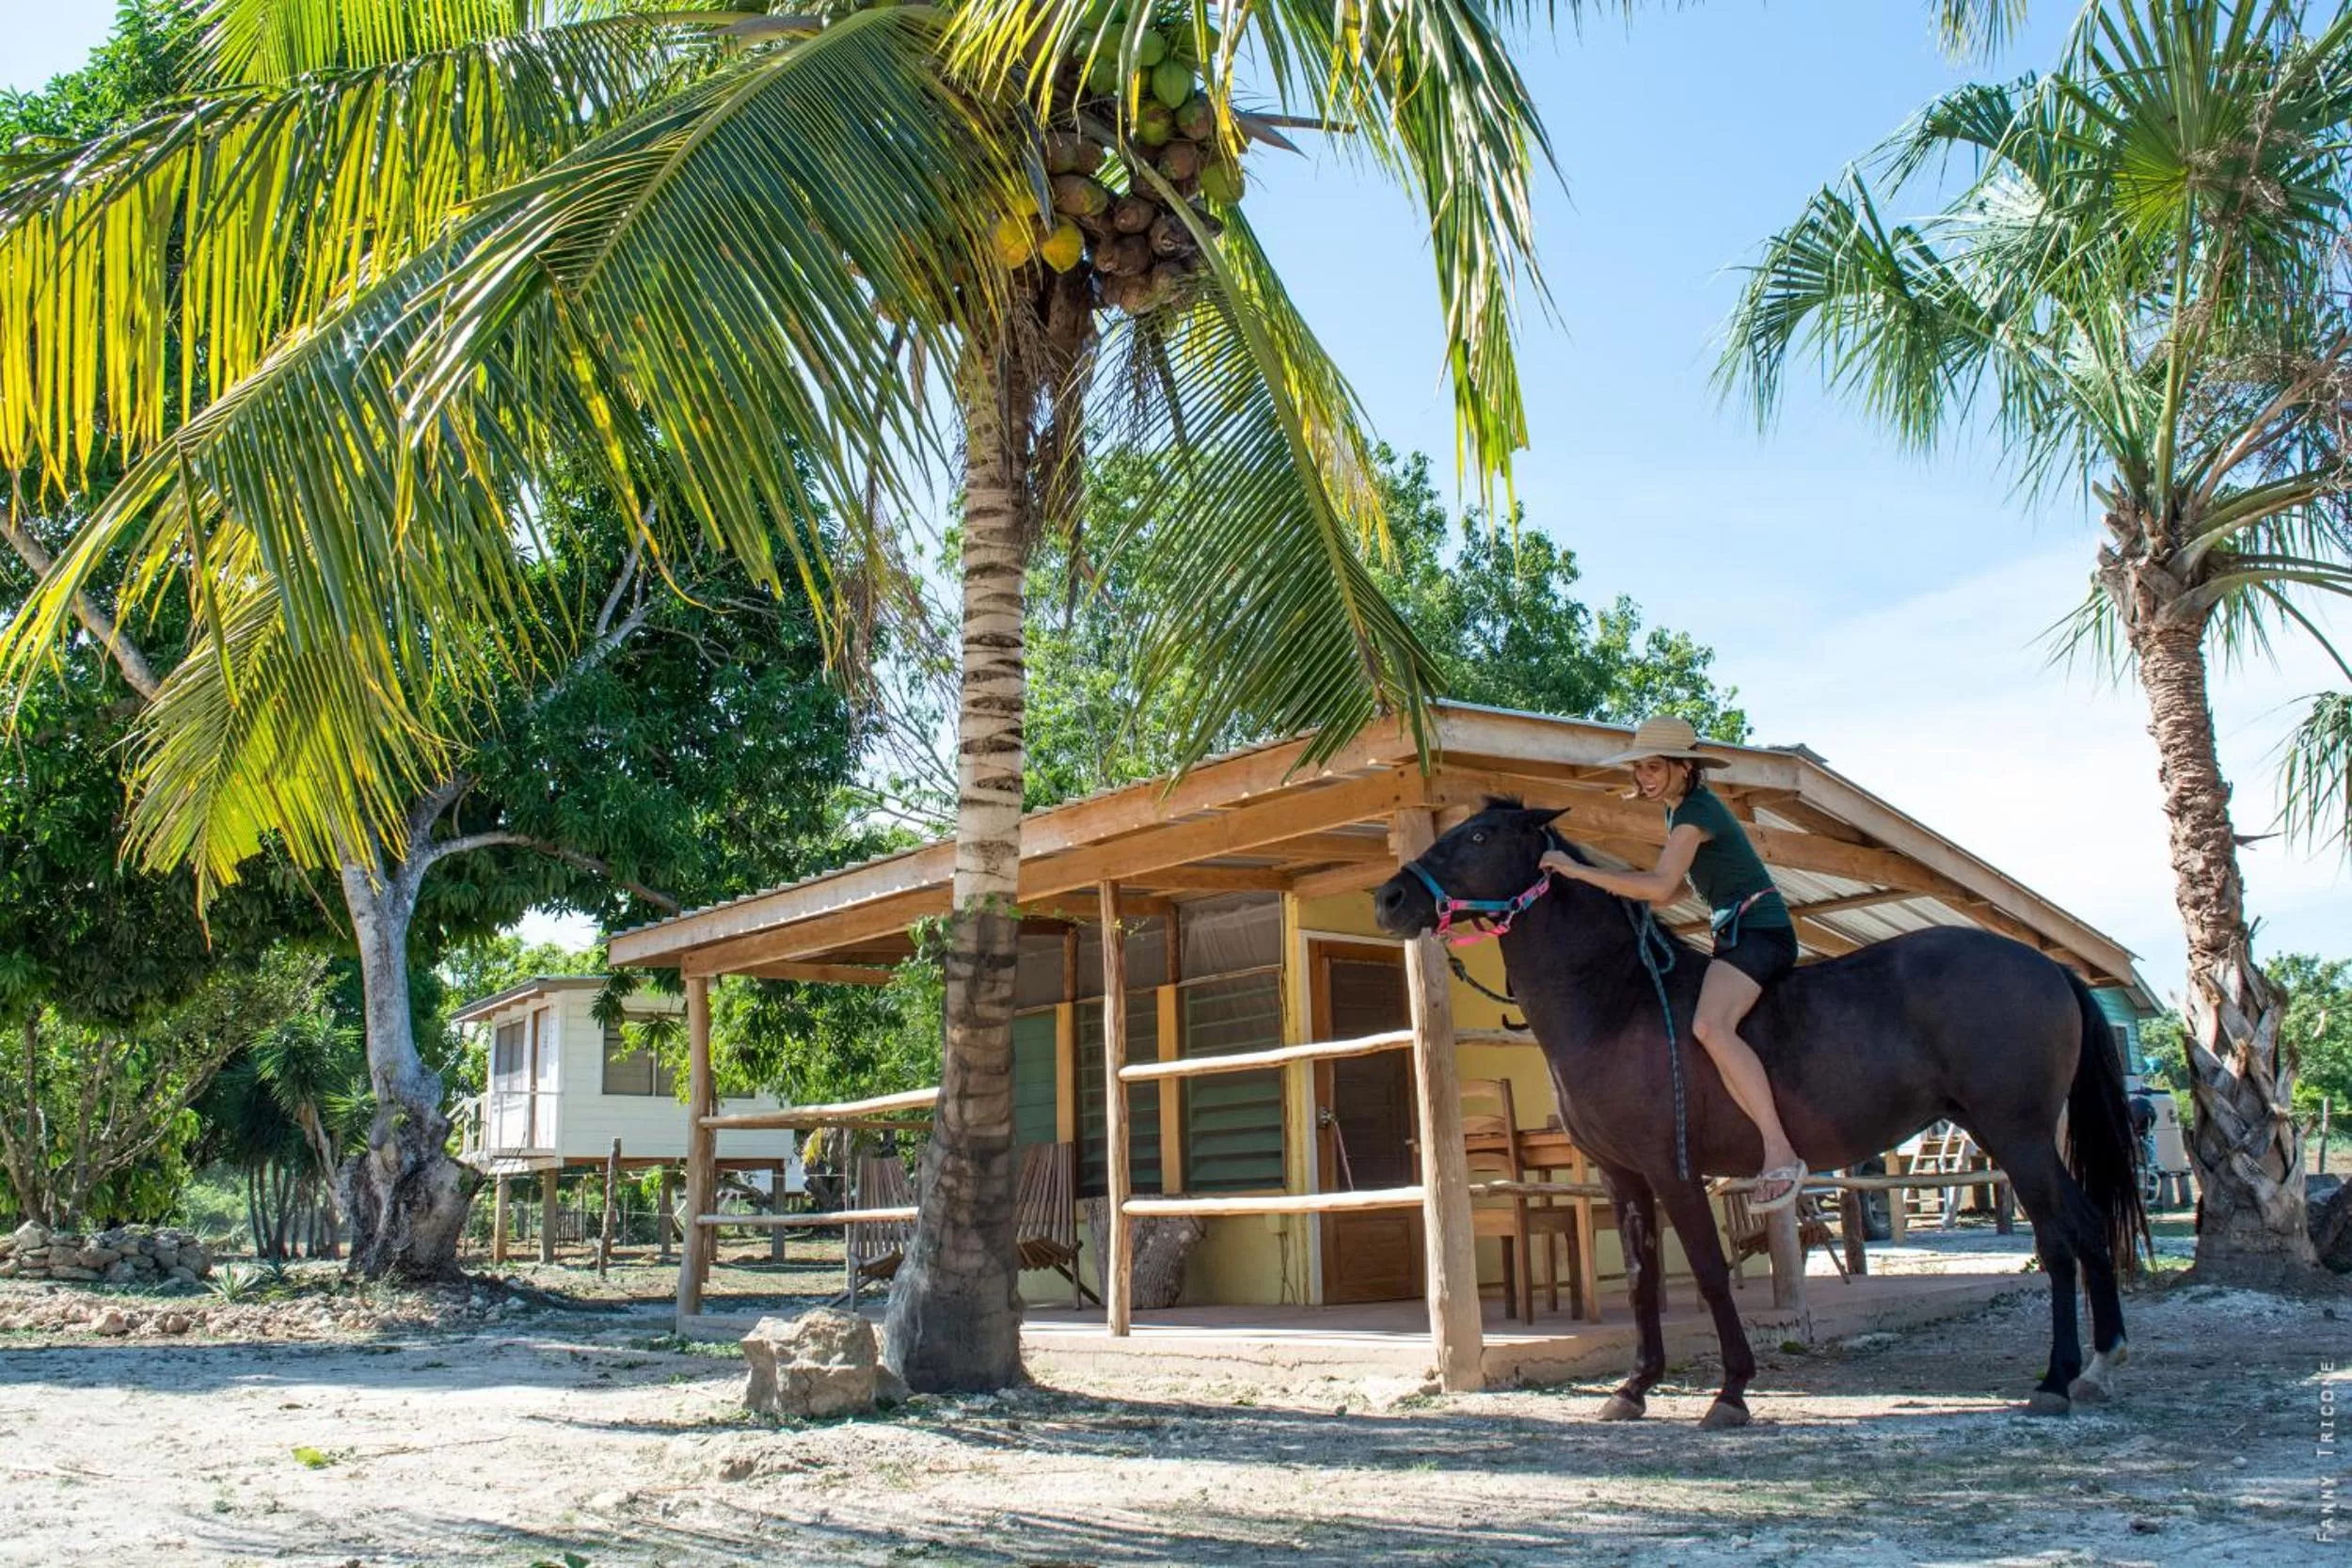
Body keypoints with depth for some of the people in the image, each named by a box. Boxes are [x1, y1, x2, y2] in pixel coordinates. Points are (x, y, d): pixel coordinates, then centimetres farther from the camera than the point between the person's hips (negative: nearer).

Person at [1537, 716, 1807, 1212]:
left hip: (1758, 929, -11)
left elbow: (1661, 887, -25)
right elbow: (1672, 888, 21)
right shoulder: (1686, 808, 17)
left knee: (1710, 1025, -30)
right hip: (1738, 933, 11)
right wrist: (1621, 889, 5)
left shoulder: (1694, 811, -13)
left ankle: (1781, 1153, -33)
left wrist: (1580, 871, -24)